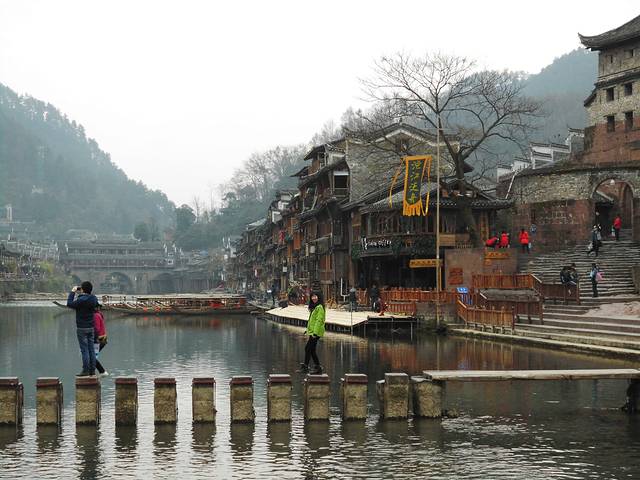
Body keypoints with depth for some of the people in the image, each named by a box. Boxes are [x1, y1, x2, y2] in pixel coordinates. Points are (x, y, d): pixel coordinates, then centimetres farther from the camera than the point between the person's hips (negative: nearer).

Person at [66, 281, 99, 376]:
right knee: (91, 349, 9)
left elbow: (70, 304, -12)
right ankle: (92, 370, 12)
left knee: (84, 350, -4)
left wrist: (72, 292, -2)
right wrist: (77, 294, 16)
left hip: (81, 328, -7)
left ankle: (85, 371, -3)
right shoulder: (94, 299, 2)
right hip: (91, 327, 7)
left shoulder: (81, 300, -19)